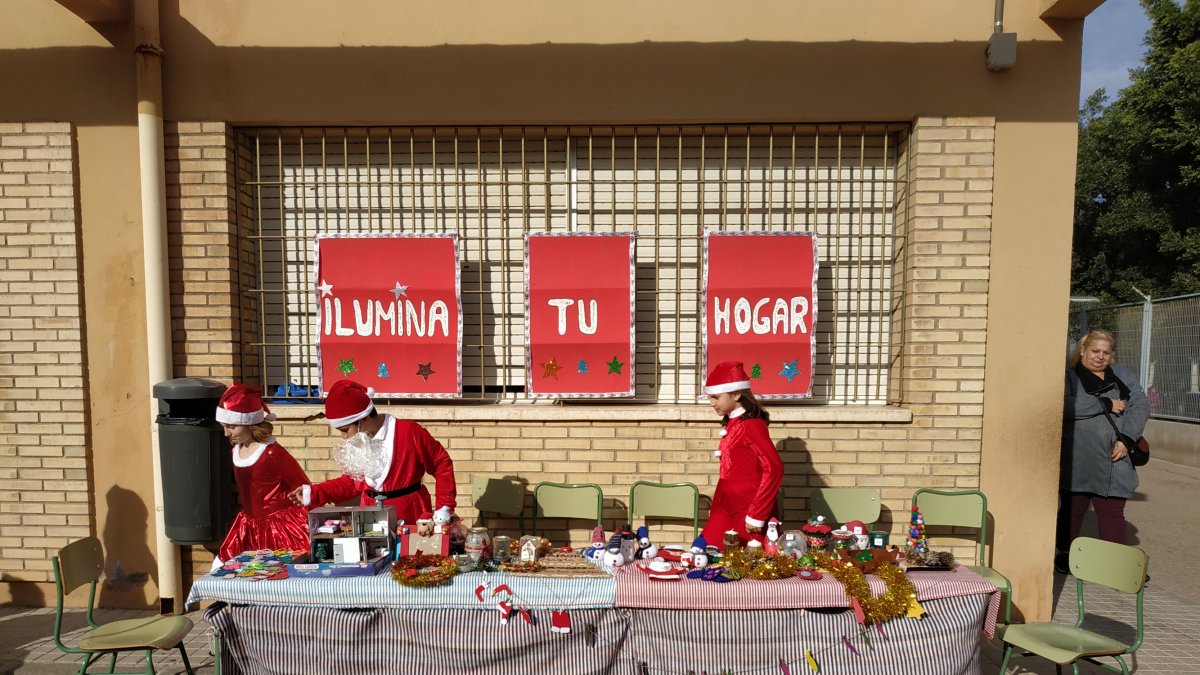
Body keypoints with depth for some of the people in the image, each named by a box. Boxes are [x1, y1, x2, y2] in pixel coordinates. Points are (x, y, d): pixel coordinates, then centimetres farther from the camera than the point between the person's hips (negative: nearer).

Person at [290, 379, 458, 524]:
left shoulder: (409, 432, -16)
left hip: (410, 519, -4)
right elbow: (352, 482, 15)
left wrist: (444, 507, -12)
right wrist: (314, 493, 4)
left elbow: (442, 464, -9)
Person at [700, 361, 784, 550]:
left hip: (747, 513, -8)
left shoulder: (750, 425, -15)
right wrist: (716, 509, 15)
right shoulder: (733, 424, 9)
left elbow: (774, 468, -23)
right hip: (727, 509, 8)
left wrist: (756, 515, -19)